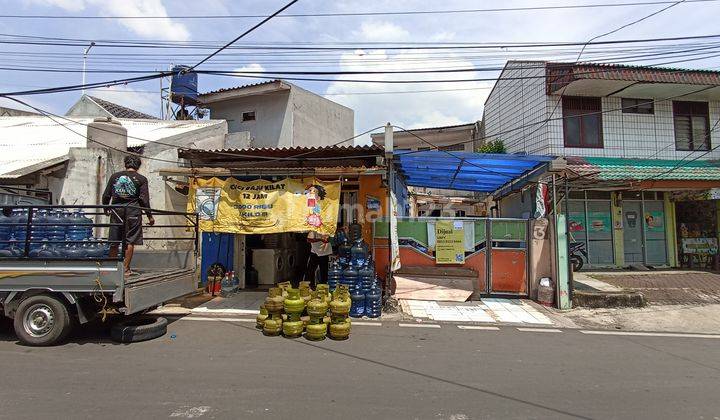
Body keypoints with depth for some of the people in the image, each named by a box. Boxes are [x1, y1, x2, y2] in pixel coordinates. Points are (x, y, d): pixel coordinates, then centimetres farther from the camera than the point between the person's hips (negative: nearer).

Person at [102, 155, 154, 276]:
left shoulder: (114, 176, 10)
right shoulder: (141, 179, 1)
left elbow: (106, 196, 10)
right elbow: (144, 199, -4)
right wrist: (150, 216, 1)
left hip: (116, 210, 3)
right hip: (132, 211, -3)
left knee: (114, 241, 11)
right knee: (130, 241, 1)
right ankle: (126, 269, 3)